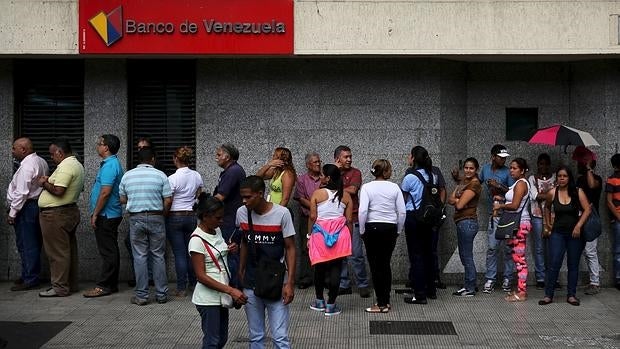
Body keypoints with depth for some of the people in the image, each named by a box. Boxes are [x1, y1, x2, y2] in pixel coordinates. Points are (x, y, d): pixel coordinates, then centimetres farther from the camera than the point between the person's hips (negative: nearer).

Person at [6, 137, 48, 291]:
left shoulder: (26, 166, -18)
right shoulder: (41, 161, 12)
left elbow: (21, 193, -22)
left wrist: (12, 213, -16)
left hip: (26, 208, -10)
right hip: (37, 205, 10)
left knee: (26, 244, -4)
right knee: (33, 243, 15)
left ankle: (30, 280, 0)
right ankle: (28, 276, 24)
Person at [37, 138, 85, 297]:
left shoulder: (65, 166, -18)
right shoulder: (77, 165, 15)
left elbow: (58, 191, -26)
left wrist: (44, 183, -8)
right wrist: (50, 181, 14)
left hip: (56, 215, -11)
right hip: (70, 211, 11)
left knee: (57, 252, -4)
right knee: (69, 249, 14)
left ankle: (60, 288, 0)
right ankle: (71, 284, 21)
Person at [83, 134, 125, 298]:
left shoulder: (109, 165, -18)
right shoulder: (114, 163, 16)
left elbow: (105, 192, -23)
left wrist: (95, 214, -18)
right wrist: (96, 212, 22)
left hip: (106, 215, -11)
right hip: (111, 215, 11)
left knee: (107, 251, -6)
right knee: (111, 250, 13)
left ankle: (104, 285, -2)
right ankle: (111, 284, 19)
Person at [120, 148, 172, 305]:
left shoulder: (127, 176, 4)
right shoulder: (160, 175, -3)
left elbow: (122, 199, 9)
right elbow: (168, 200, -6)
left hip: (136, 218, 1)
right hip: (156, 217, -1)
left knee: (140, 256, 5)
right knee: (158, 256, 7)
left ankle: (141, 295, 5)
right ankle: (161, 294, 10)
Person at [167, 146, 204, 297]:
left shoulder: (172, 178, -15)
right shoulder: (197, 176, 2)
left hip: (175, 217, -5)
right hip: (192, 216, 5)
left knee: (179, 253, -1)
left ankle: (181, 288, 3)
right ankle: (193, 283, 25)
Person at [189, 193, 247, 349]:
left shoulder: (217, 231, 6)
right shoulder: (197, 240, -18)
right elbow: (201, 276, -21)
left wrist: (229, 249, 1)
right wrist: (230, 290, -26)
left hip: (221, 295, 8)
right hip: (208, 299, -8)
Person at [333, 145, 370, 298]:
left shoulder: (355, 172, 3)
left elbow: (352, 190, -13)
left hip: (352, 219, -3)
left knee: (356, 254, -5)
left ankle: (363, 285, 5)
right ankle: (343, 284, 16)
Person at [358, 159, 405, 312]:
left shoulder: (367, 187, -6)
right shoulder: (394, 187, 0)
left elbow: (363, 211, -15)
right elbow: (402, 212, -2)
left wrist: (362, 230, -5)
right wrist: (398, 230, 10)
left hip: (373, 227, -3)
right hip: (391, 228, 3)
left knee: (375, 266, 3)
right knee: (386, 264, 14)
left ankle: (381, 304, 3)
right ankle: (386, 301, 19)